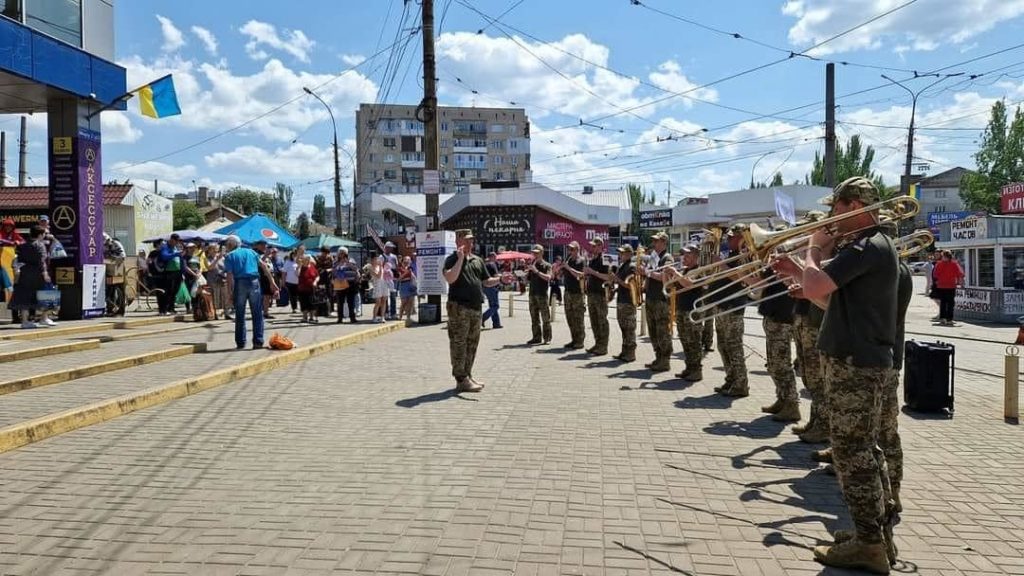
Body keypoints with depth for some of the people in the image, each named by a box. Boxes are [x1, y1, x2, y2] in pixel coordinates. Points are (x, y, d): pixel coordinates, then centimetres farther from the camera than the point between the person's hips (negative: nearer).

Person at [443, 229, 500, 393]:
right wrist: (460, 259, -20)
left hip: (476, 307, 7)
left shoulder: (478, 260, 17)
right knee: (459, 344, -5)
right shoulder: (452, 259, -3)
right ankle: (461, 380, -3)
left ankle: (467, 376, 22)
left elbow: (486, 281, 20)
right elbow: (450, 278, -21)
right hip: (459, 307, -7)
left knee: (472, 344, 13)